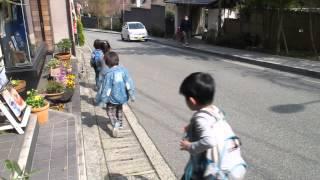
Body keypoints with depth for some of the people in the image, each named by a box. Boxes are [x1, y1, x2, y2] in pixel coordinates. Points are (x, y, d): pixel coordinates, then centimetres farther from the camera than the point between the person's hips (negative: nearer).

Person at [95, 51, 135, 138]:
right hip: (122, 96, 5)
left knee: (110, 111, 13)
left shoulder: (108, 74, -21)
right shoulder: (123, 69, -7)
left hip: (113, 98, -5)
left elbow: (105, 88, -17)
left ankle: (115, 123, -12)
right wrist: (132, 95, 7)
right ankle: (120, 123, 42)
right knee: (119, 109, 29)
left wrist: (100, 100, -6)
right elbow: (129, 83, -3)